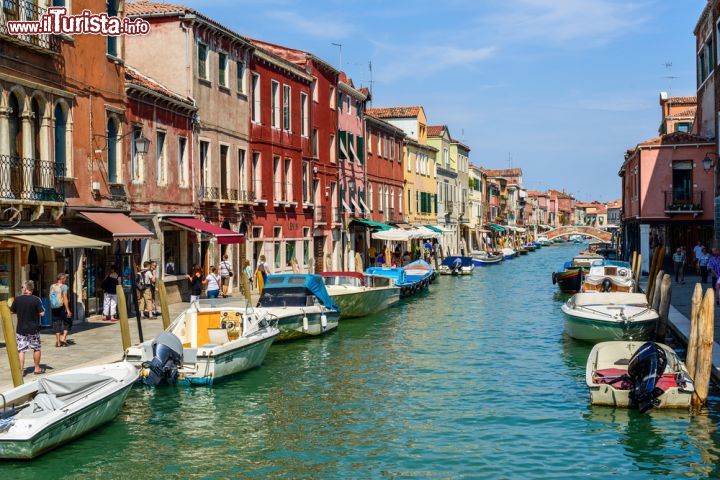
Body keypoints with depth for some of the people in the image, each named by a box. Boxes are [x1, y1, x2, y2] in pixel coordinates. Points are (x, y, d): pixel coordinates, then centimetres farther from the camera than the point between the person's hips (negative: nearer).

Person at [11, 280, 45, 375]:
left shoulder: (17, 299, -6)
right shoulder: (36, 300, -12)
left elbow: (12, 311, 5)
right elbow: (42, 313, -14)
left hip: (21, 329, 1)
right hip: (33, 329, -1)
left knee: (21, 350, 4)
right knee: (36, 348, 14)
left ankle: (21, 370, -2)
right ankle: (37, 368, 21)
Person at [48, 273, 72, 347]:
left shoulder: (52, 286, 10)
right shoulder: (63, 286, -9)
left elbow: (50, 298, 13)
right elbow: (65, 298, -15)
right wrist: (68, 310, -17)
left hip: (53, 308, 5)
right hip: (61, 307, -5)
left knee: (57, 324, 10)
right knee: (67, 322, 10)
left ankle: (58, 341, 9)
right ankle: (63, 338, -1)